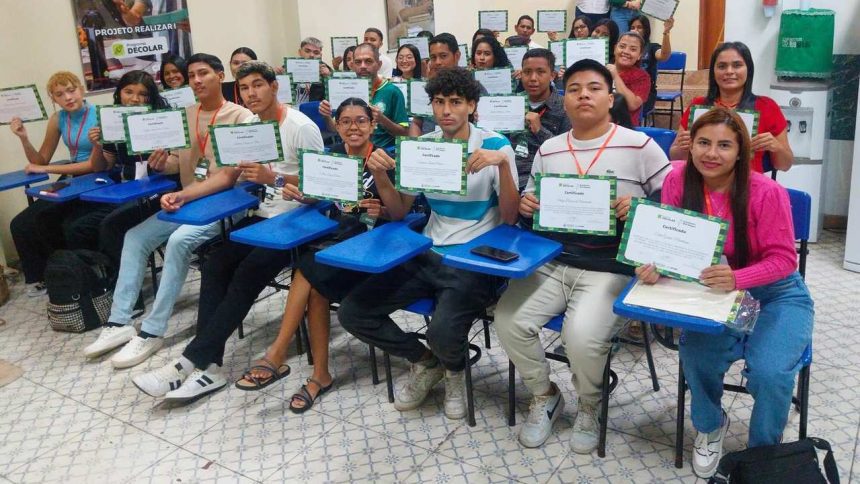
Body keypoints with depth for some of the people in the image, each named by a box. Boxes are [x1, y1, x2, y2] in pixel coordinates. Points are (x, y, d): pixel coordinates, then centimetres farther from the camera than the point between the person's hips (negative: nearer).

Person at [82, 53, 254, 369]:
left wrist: (184, 195, -29)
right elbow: (178, 163, 14)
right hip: (186, 200, 8)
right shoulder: (185, 115, 12)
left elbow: (228, 177, -18)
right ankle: (119, 323, -2)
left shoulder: (240, 117, -10)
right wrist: (161, 163, -12)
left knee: (179, 241, -30)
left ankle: (152, 332, -21)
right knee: (135, 237, -5)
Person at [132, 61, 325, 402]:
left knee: (246, 274, -24)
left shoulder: (301, 127, -11)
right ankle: (209, 366, -18)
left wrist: (273, 178, -29)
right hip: (263, 217, 7)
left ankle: (191, 361, -19)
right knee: (215, 267, -14)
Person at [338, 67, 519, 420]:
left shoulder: (496, 145, -7)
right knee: (352, 312, -7)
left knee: (443, 332, -32)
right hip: (429, 254, 5)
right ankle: (424, 361, 15)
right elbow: (399, 212, 8)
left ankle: (455, 369, 8)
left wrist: (503, 164, -28)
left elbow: (509, 219, -14)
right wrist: (379, 174, -10)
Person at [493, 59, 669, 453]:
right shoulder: (548, 150, 12)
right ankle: (544, 396, 13)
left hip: (610, 269, -4)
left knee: (582, 336, -28)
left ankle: (589, 407, 9)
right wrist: (526, 206, -5)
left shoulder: (639, 146, -1)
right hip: (551, 262, 5)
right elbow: (531, 210, 19)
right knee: (508, 320, -16)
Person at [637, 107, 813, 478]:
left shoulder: (767, 192, -21)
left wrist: (737, 278, -36)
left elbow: (782, 258, -17)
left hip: (777, 295, -2)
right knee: (696, 352, -26)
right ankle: (710, 426, 11)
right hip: (716, 293, 2)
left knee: (768, 372, -25)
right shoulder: (678, 180, -13)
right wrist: (656, 266, -30)